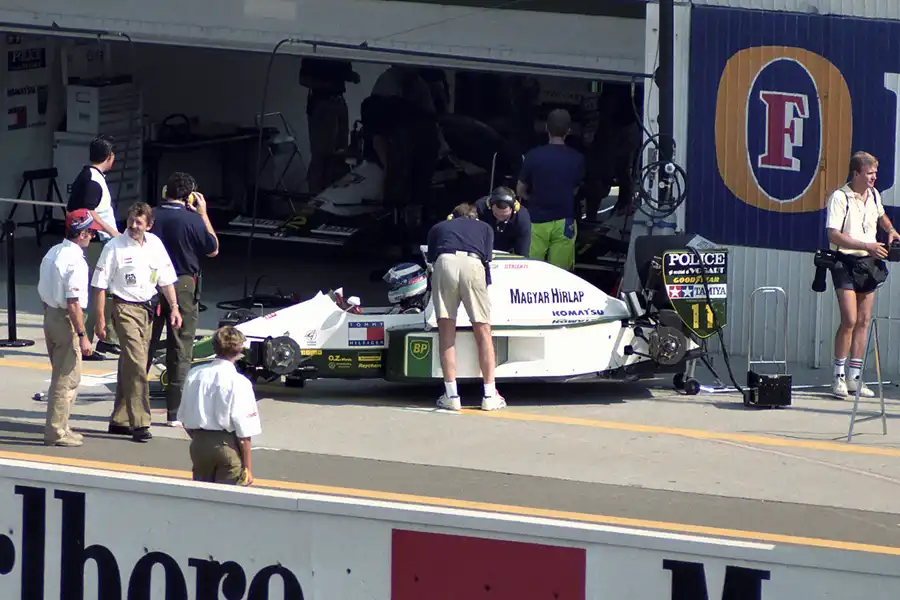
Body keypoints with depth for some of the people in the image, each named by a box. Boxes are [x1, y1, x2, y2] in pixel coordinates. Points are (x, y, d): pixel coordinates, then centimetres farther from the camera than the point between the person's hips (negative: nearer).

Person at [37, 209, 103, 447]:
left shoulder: (53, 253, 8)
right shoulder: (76, 261, -20)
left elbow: (43, 291, 13)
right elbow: (73, 302, -23)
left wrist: (50, 316, 20)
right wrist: (82, 336, -21)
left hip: (49, 315, 9)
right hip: (66, 321, -9)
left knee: (61, 376, 19)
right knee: (68, 379, -1)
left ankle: (57, 427, 26)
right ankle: (56, 432, 1)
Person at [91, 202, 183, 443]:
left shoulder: (155, 245, 6)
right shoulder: (115, 247, -10)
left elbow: (166, 279, 15)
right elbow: (100, 285, -8)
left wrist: (174, 308, 7)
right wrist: (100, 319, -10)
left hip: (147, 309, 6)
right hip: (125, 308, -6)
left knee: (129, 365, 13)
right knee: (136, 364, -15)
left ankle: (119, 420, 22)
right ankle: (139, 423, -15)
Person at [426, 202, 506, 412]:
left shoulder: (439, 228, 35)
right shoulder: (484, 228, 34)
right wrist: (486, 285, 32)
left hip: (444, 263, 0)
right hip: (473, 265, 0)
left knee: (446, 333, 6)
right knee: (483, 333, 7)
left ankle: (451, 395, 1)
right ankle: (490, 396, 6)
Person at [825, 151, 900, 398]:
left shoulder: (873, 195, 9)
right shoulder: (840, 197, -13)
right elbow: (833, 235, -20)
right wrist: (866, 246, -24)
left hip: (869, 262, 7)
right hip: (846, 261, -7)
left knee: (864, 321, 5)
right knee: (850, 320, -14)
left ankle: (854, 377, 10)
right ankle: (838, 376, -3)